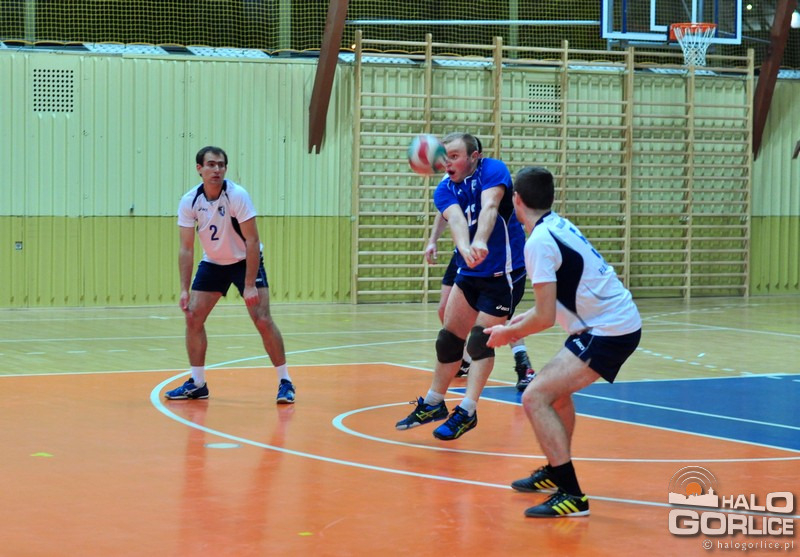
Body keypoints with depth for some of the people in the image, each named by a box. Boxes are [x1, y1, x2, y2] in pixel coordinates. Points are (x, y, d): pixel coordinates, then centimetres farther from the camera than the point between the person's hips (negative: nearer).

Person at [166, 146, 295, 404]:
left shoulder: (237, 195, -24)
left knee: (263, 320, -15)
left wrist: (250, 285, -27)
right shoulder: (189, 201, -14)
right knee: (193, 318, -4)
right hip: (212, 264, 4)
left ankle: (285, 382, -3)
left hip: (245, 261, -4)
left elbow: (252, 241, -23)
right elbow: (186, 248, -9)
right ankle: (197, 384, 10)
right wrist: (184, 290, -15)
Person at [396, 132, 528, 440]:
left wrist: (480, 242, -54)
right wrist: (465, 248, -48)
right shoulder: (445, 190, -4)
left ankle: (466, 411, -4)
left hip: (504, 273, -6)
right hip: (470, 273, 6)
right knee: (449, 338, 9)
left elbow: (490, 207, -34)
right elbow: (455, 219, -25)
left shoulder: (493, 170, -15)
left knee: (480, 340, -11)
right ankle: (432, 405, 23)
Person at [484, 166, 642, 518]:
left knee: (535, 398, -14)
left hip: (608, 331, -10)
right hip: (622, 321, 10)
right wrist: (523, 322, 19)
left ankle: (571, 496, -17)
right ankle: (556, 472, 39)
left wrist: (509, 332, -2)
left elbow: (545, 317, -18)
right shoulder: (558, 225, 11)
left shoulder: (539, 241, -17)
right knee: (555, 388, 28)